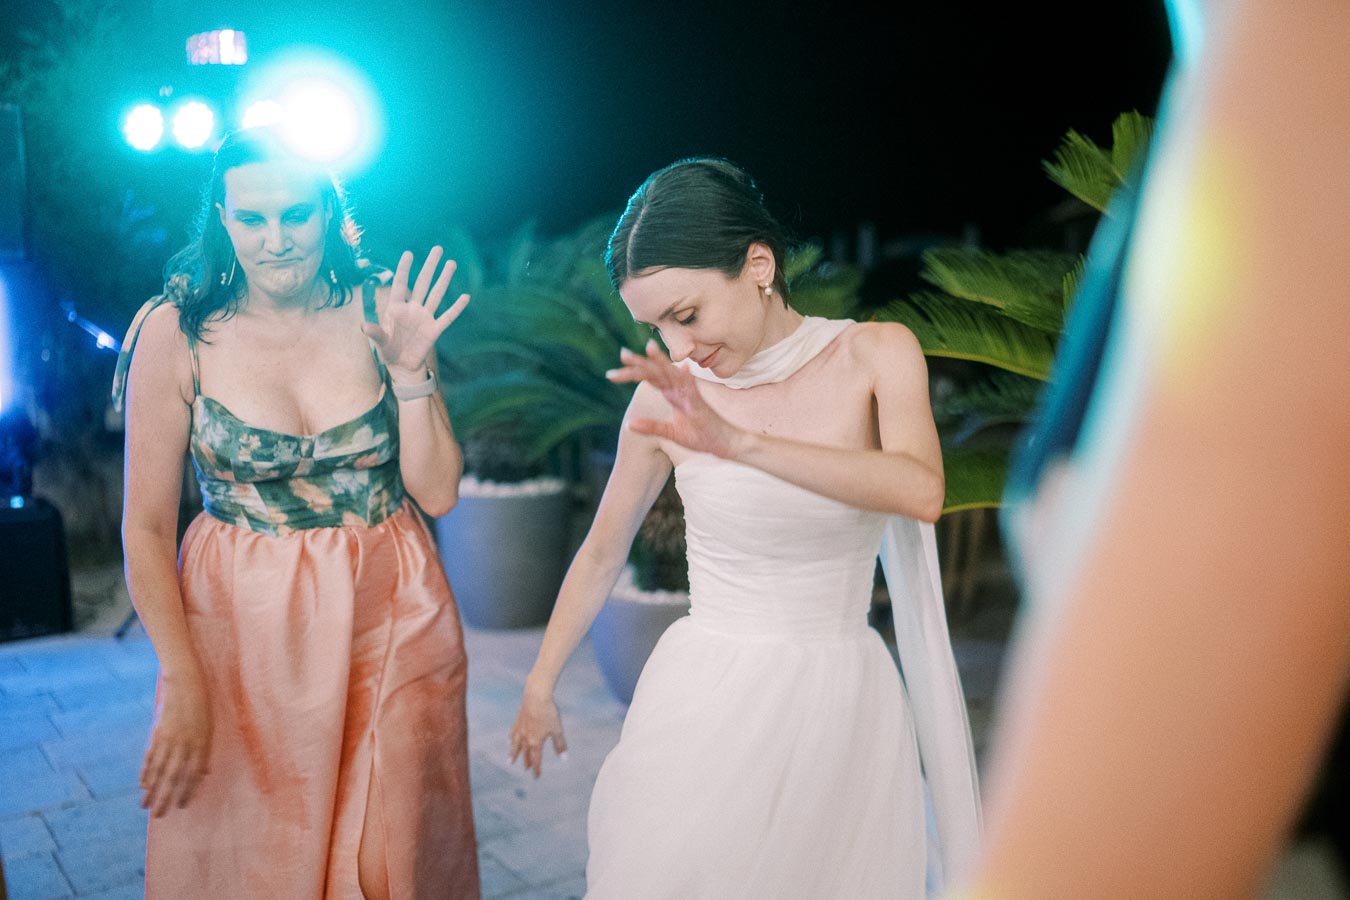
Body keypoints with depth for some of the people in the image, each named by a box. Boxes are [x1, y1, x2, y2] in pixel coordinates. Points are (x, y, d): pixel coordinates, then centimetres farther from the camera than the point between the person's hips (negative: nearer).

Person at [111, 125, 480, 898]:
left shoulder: (382, 312, -4)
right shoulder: (176, 334, -9)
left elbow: (438, 494, -4)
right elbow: (146, 528, -6)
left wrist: (410, 372, -16)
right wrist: (183, 685, -10)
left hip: (388, 622, 2)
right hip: (242, 632, -1)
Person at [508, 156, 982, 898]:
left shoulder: (877, 355, -6)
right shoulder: (666, 397, -5)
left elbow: (920, 491, -24)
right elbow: (601, 554, 7)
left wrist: (740, 443, -32)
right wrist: (540, 685, 15)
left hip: (840, 699, 0)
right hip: (705, 698, 0)